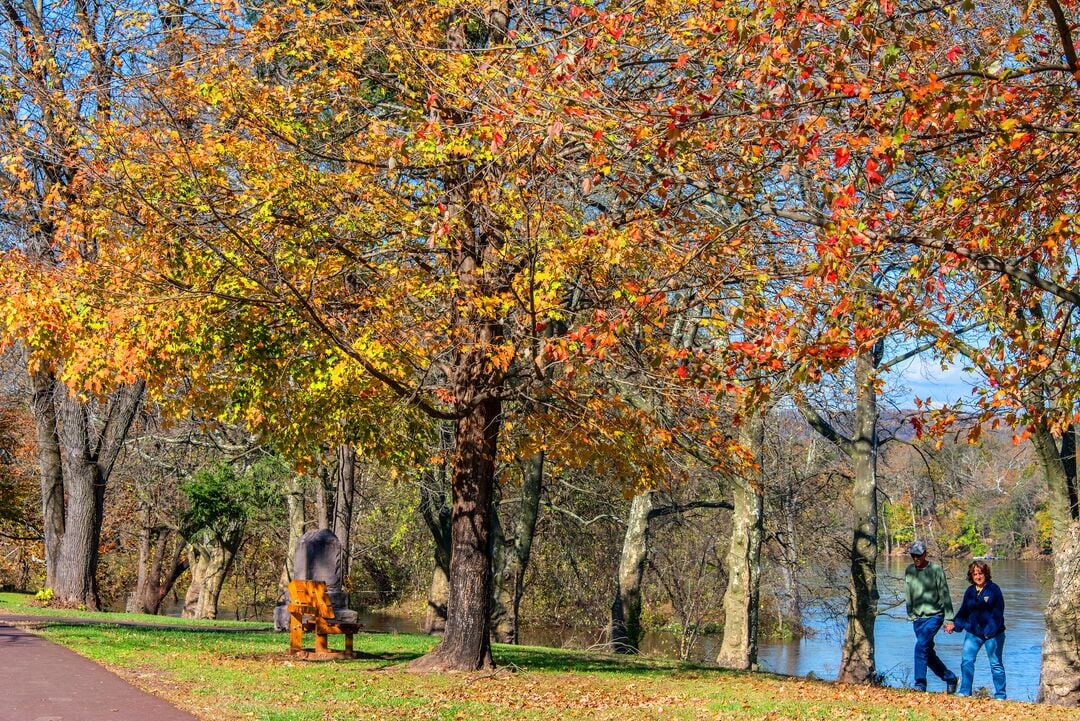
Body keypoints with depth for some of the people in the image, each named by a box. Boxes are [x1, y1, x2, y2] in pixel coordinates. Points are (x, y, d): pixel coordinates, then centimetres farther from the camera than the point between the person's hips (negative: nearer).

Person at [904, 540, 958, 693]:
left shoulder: (936, 570, -9)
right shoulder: (909, 571, 5)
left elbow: (945, 596, -8)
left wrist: (949, 620, -11)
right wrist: (911, 615, 8)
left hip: (935, 616, -6)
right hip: (918, 617, 6)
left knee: (921, 646, -20)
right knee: (928, 652, 10)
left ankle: (920, 684, -16)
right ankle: (950, 678, 29)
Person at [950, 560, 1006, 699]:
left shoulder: (993, 589, -6)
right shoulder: (970, 591, 9)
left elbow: (998, 612, -11)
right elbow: (963, 612, 17)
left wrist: (991, 630, -20)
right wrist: (955, 625, 4)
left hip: (993, 634, -4)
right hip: (973, 632, 4)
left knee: (996, 664, 4)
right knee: (966, 660, -4)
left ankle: (1000, 695, 12)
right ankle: (965, 692, 4)